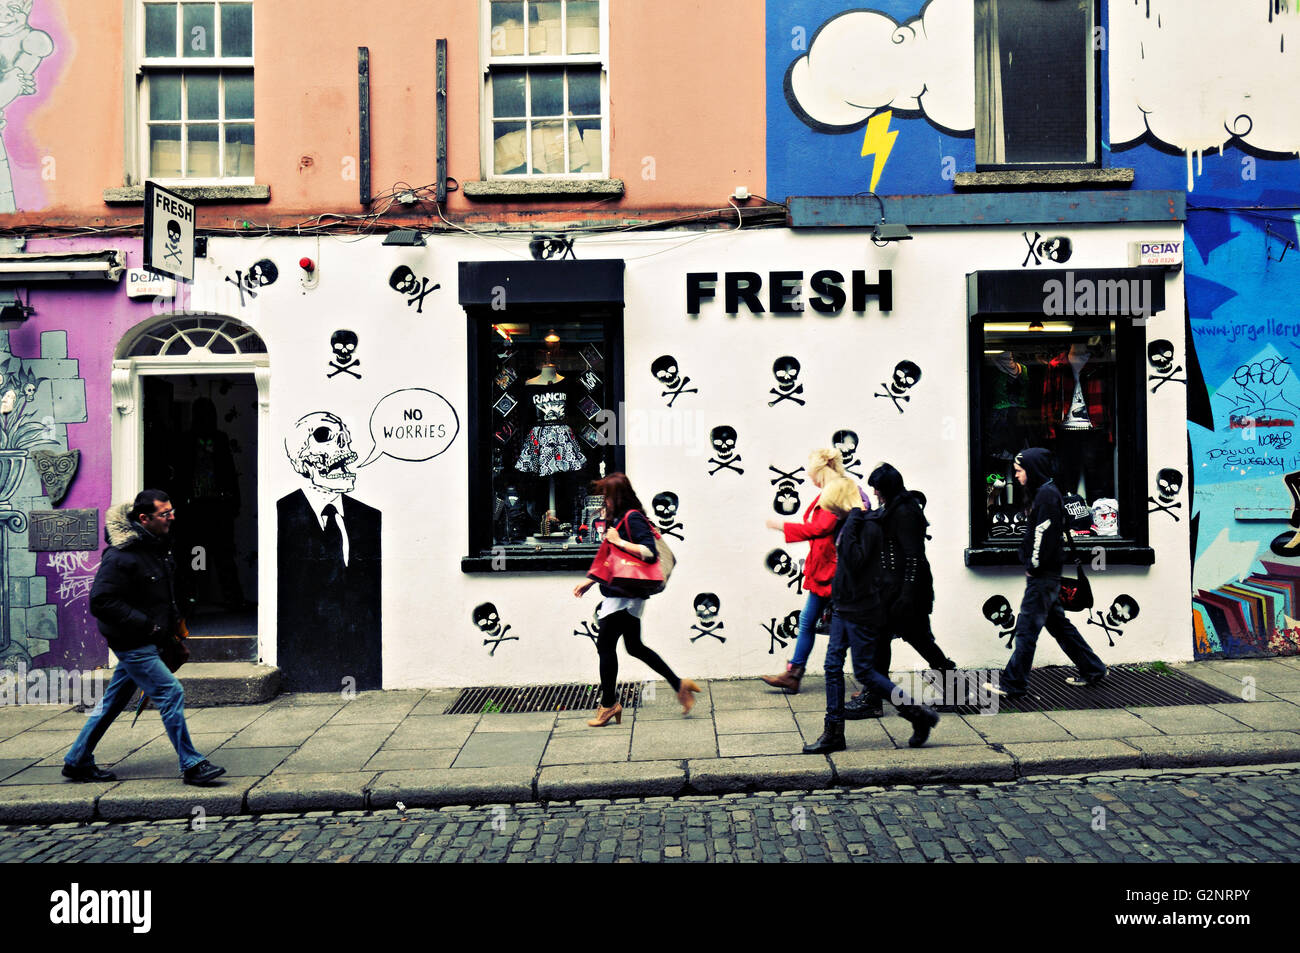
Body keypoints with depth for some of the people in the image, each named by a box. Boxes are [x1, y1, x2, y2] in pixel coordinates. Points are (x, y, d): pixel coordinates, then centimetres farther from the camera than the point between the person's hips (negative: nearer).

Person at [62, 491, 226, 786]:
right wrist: (145, 623, -21)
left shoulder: (157, 546, 8)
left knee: (114, 700, 17)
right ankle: (191, 766, -2)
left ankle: (77, 761, 31)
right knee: (171, 693, -9)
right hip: (132, 643, -9)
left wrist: (173, 619, 13)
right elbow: (101, 601, -24)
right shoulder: (121, 556, -21)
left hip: (144, 642, 9)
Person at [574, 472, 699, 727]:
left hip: (625, 595, -10)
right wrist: (590, 581, 21)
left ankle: (608, 704, 11)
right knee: (635, 647, 15)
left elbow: (650, 552, -25)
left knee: (605, 645, -1)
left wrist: (619, 542, -21)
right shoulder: (618, 517, 14)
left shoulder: (632, 518, -15)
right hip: (622, 594, 10)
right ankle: (679, 685, 20)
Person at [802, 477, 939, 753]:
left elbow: (854, 562, -28)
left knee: (864, 671, -2)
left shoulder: (869, 527, -17)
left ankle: (919, 715, 12)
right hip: (844, 607, 9)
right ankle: (833, 733, 13)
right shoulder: (850, 525, 11)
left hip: (862, 610, -9)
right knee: (833, 665, 7)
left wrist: (851, 522, -26)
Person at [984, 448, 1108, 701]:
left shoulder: (1047, 494, -15)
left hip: (1043, 576, -10)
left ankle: (1013, 684, -2)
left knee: (1026, 627, -6)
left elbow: (1045, 534, -21)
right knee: (1059, 625, 18)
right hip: (1046, 575, 10)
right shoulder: (1042, 493, 16)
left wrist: (1034, 566, -15)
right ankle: (1092, 669, 28)